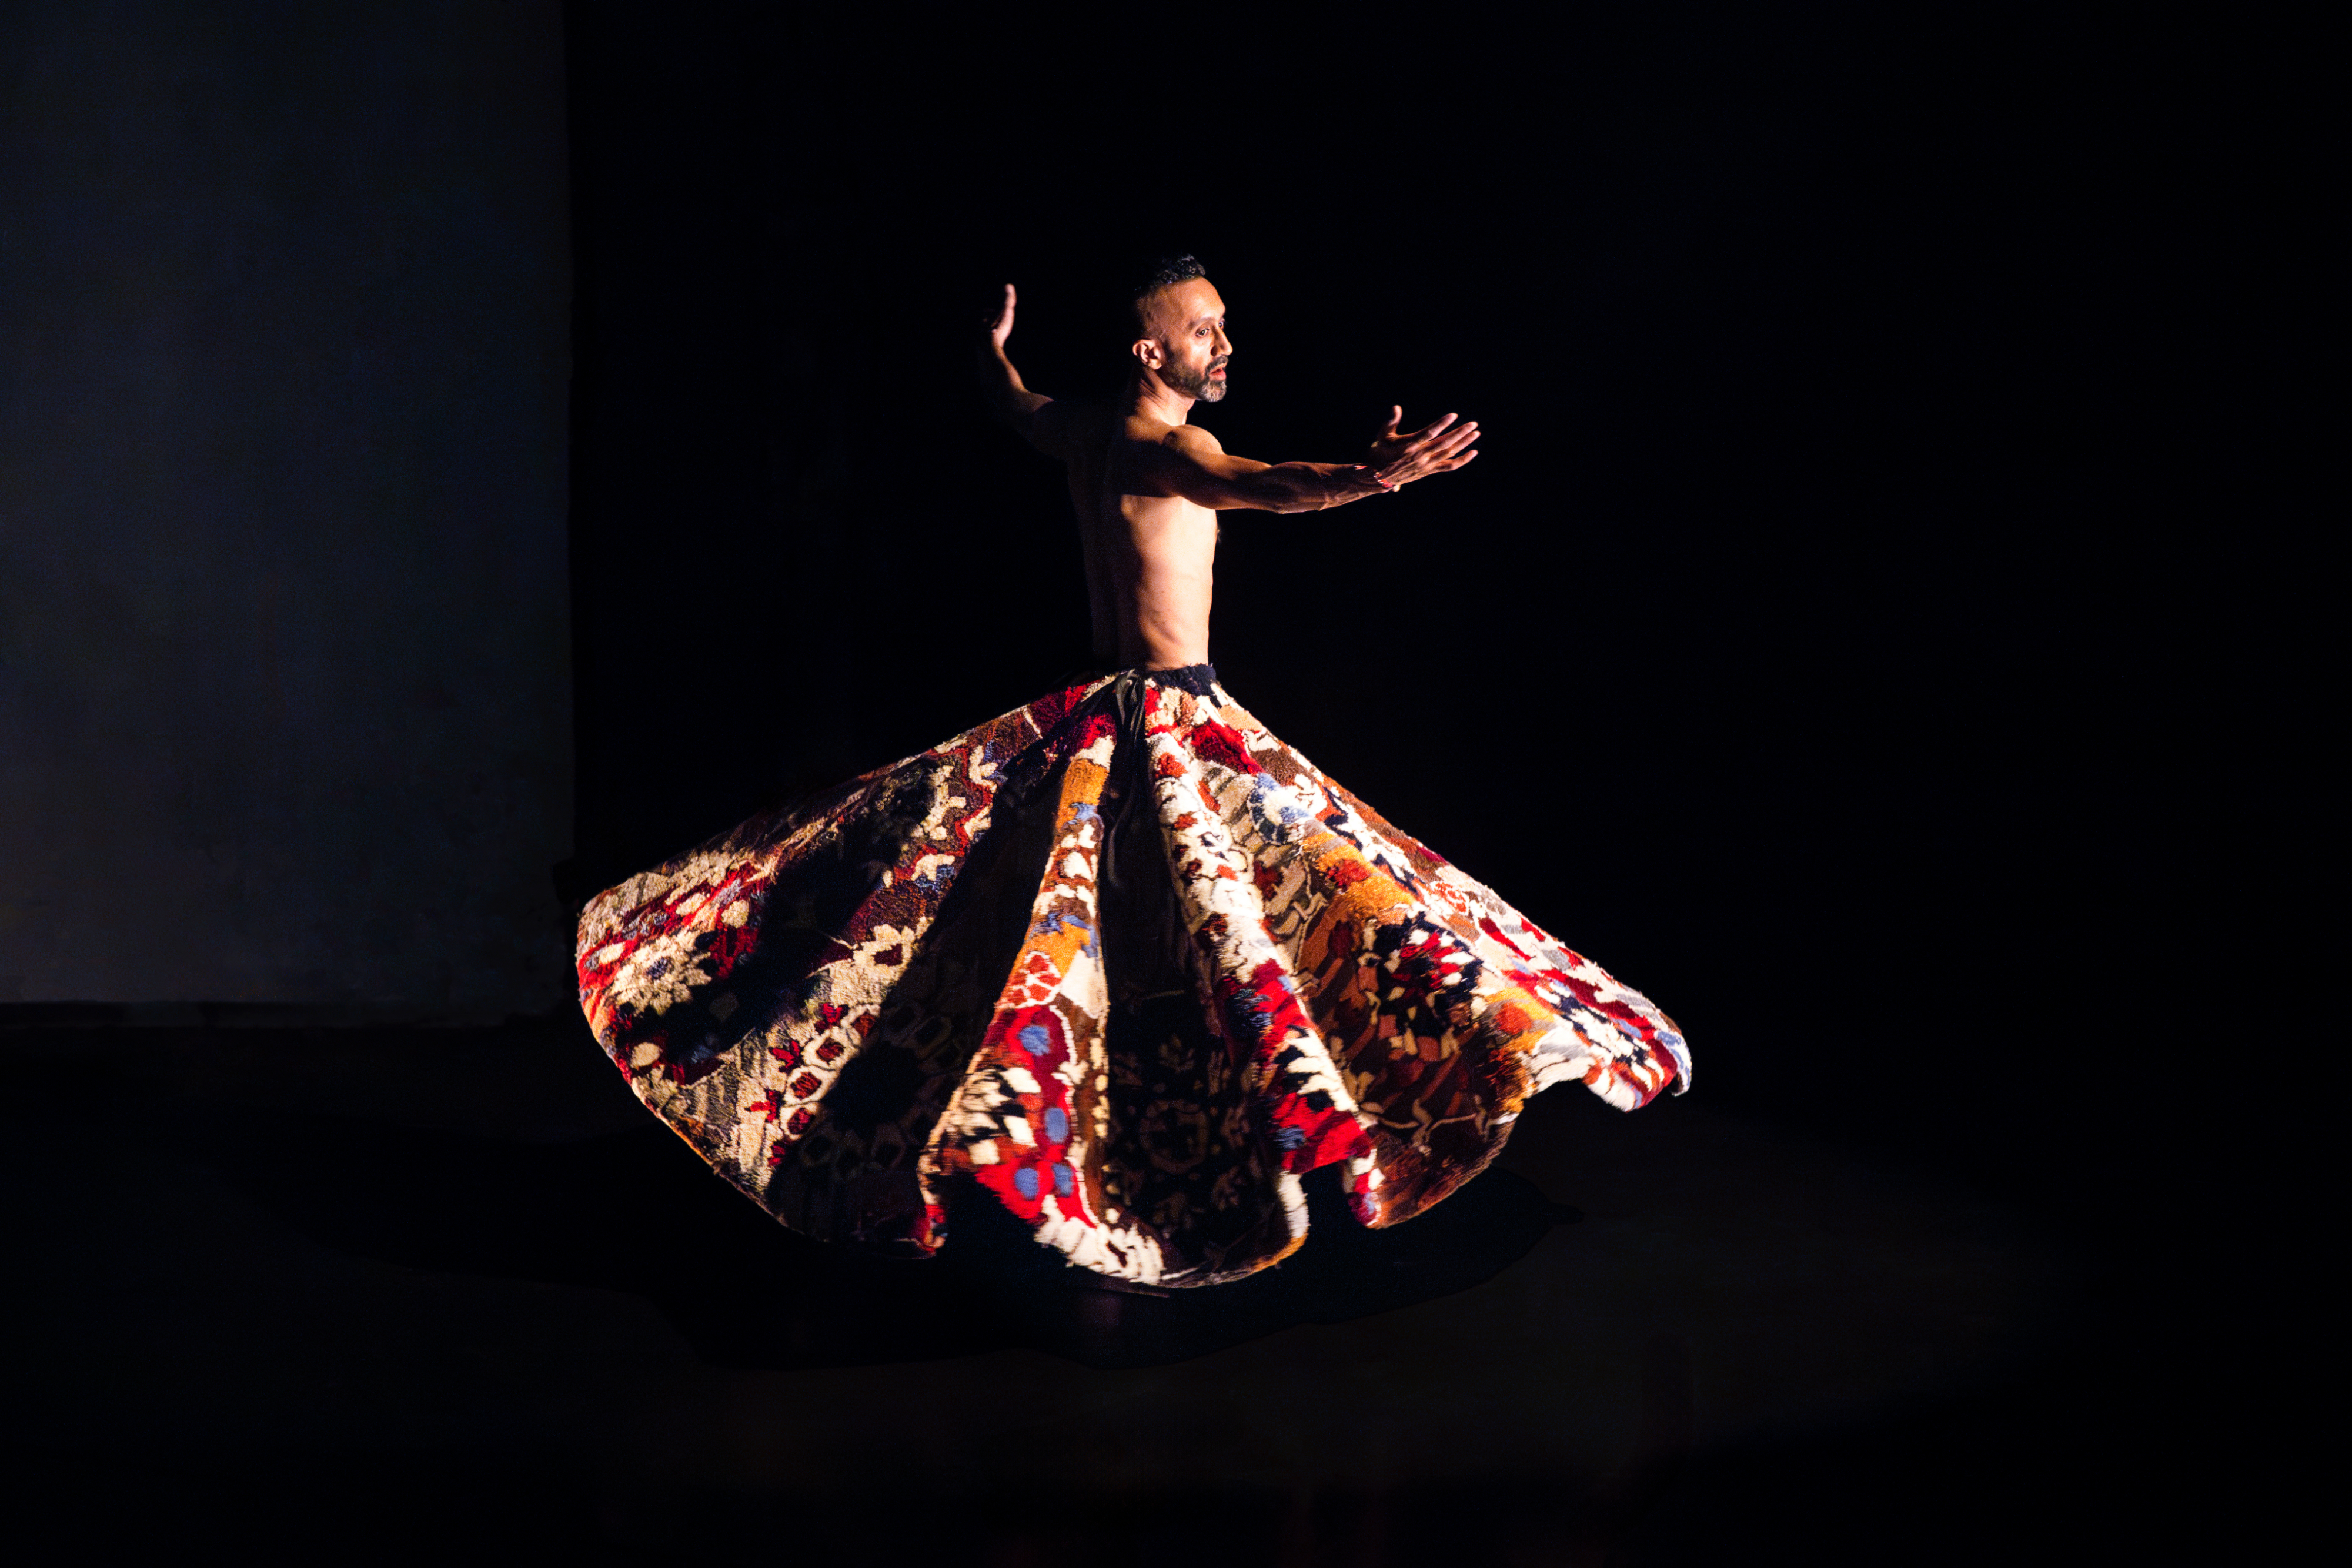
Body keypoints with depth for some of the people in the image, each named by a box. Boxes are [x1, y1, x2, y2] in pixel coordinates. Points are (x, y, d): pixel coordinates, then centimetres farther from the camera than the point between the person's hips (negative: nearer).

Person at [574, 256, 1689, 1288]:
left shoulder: (1082, 435, 9)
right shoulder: (1168, 450, -17)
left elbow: (1011, 403, 33)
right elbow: (1260, 484, -39)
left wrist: (996, 341, 55)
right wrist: (1369, 479, -57)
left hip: (1096, 717, 9)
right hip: (1174, 720, -9)